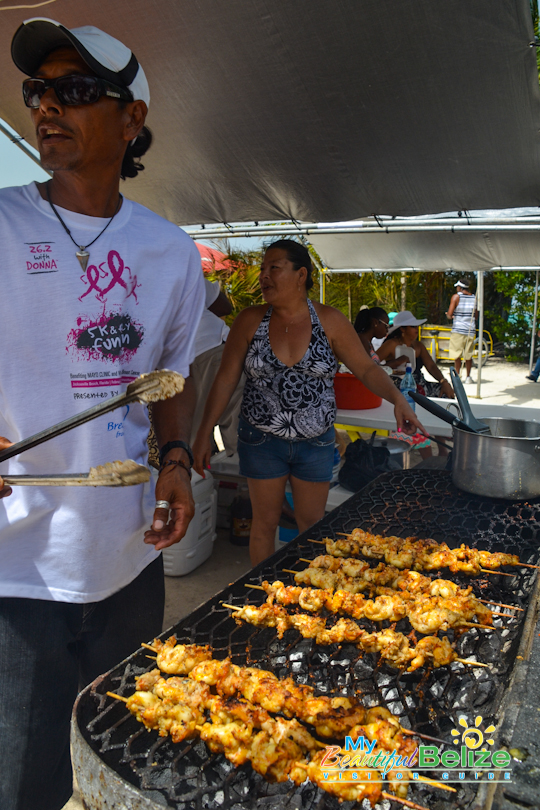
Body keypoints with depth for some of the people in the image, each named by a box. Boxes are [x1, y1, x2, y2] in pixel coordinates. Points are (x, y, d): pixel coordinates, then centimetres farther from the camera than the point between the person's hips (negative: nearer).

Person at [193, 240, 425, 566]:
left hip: (316, 441, 1)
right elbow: (226, 380, -2)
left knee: (313, 524, 13)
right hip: (262, 440, 0)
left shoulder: (330, 320, -6)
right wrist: (204, 433, -4)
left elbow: (367, 368, -4)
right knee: (265, 522, 11)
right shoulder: (250, 320, -5)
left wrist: (397, 398, -22)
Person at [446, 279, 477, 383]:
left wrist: (450, 316, 10)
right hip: (471, 330, 4)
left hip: (458, 329, -4)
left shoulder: (456, 297, -5)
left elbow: (449, 314, -11)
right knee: (468, 355, 10)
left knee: (457, 355, 1)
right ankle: (468, 377, 16)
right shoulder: (474, 298, 9)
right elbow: (476, 316, 14)